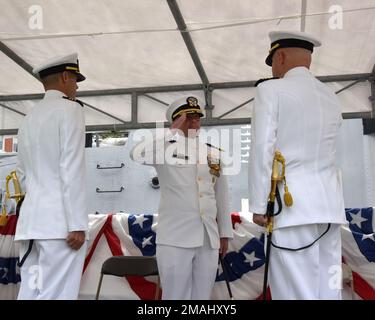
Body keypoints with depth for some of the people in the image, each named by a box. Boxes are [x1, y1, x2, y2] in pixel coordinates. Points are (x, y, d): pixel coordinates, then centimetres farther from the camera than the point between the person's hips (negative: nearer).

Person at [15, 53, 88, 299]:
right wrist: (77, 223, -14)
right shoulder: (69, 109, -4)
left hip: (31, 219, 8)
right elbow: (71, 169, -13)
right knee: (56, 294, -6)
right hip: (60, 221, -8)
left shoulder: (29, 118, 19)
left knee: (30, 293, 8)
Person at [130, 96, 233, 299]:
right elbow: (137, 154, -24)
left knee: (202, 296, 12)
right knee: (176, 296, 2)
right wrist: (174, 131, -16)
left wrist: (224, 233, 15)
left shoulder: (213, 153, 13)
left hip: (209, 239, 5)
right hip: (175, 239, -4)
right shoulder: (165, 149, -2)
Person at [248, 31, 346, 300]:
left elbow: (262, 150, -10)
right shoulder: (331, 99, 18)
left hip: (293, 204, -7)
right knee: (326, 291, 7)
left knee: (297, 292, -5)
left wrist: (258, 206, -7)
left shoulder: (271, 90, -2)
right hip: (329, 204, 7)